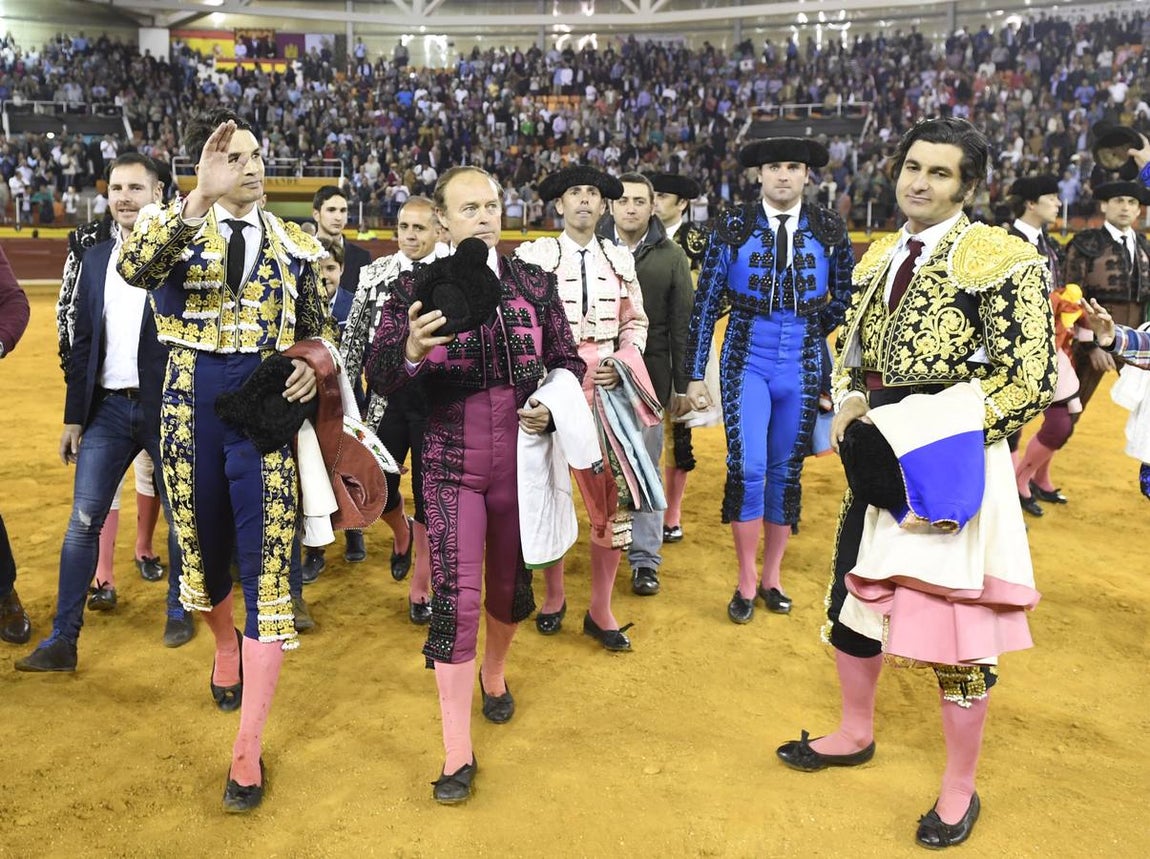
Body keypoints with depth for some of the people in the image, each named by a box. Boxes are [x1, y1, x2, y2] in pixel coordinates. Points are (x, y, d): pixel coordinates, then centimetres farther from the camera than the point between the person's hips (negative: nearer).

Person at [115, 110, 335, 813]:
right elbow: (134, 269, -22)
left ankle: (249, 748, 3)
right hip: (194, 406, 1)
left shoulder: (296, 244, 7)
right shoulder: (178, 224, 2)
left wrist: (313, 367, -6)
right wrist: (200, 199, -30)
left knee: (268, 566, -6)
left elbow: (318, 329, 16)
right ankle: (226, 643, 50)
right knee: (206, 544, 16)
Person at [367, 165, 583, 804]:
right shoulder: (416, 288, -4)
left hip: (521, 462, 3)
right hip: (450, 466, -2)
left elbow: (566, 361, 9)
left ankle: (494, 672, 50)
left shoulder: (534, 283, 2)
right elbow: (379, 379, -7)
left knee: (511, 584, 17)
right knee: (455, 597, -5)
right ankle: (457, 752, 9)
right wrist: (410, 353, -28)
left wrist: (553, 406, -10)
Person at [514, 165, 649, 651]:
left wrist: (622, 362, -6)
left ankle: (600, 611, 17)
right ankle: (553, 597, 29)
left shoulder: (620, 259, 10)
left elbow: (635, 323, 12)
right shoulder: (532, 256, 0)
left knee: (613, 500, 1)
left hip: (606, 390, 2)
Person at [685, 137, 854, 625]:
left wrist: (810, 334, 13)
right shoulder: (733, 227, -3)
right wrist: (695, 375, -5)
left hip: (803, 366, 2)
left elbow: (844, 297, 14)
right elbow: (706, 303, -2)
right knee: (748, 468, -10)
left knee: (786, 471, 8)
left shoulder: (828, 230, 1)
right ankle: (746, 583, 6)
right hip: (748, 361, -2)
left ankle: (772, 578, 23)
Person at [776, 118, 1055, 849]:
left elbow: (1026, 384, -16)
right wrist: (850, 405, -4)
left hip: (956, 466, -7)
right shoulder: (880, 256, 9)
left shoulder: (1004, 261, -13)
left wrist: (919, 433, -20)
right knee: (853, 597, 18)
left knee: (956, 625, 4)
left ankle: (960, 791, 27)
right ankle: (855, 733, 43)